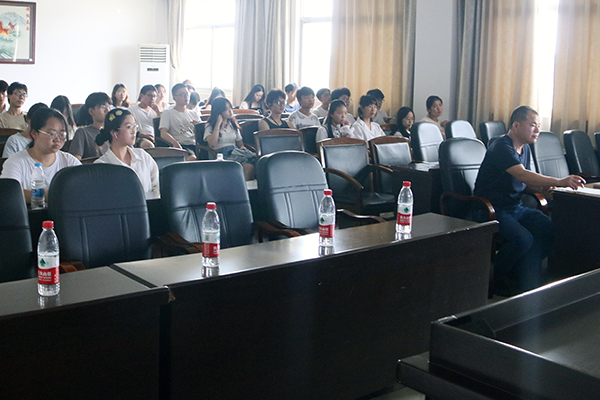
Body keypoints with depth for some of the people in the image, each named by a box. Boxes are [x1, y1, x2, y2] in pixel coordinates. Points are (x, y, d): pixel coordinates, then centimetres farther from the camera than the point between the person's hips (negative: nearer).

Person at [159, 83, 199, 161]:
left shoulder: (194, 114, 27)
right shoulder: (168, 113, 13)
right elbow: (163, 133, -3)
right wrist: (175, 142, -23)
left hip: (194, 145, 4)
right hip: (181, 145, -4)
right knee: (192, 158, -39)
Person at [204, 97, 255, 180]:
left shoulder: (233, 124, 23)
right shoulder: (210, 126, 7)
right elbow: (212, 144, -12)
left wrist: (242, 147, 1)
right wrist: (218, 124, -6)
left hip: (235, 151, 6)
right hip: (221, 154, -6)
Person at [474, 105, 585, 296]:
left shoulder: (525, 148, 12)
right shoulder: (501, 147, -18)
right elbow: (522, 175, -33)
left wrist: (544, 186, -3)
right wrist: (560, 182, -40)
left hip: (516, 207, 9)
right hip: (493, 210, -9)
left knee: (550, 228, -13)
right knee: (523, 239, -31)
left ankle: (526, 276, 1)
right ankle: (496, 279, -7)